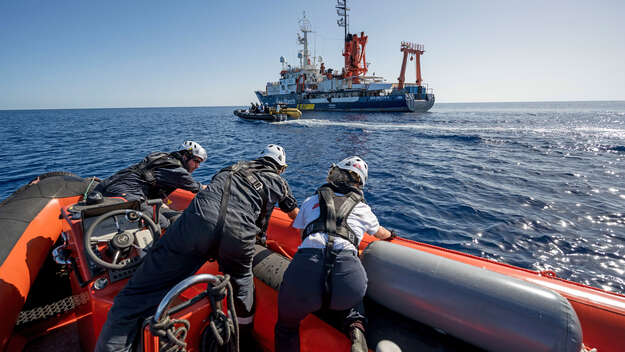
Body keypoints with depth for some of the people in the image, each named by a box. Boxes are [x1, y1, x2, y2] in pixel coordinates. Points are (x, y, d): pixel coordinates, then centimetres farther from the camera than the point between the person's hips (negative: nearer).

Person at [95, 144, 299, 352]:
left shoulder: (236, 167, 34)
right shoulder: (278, 181, 28)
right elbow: (295, 215, 44)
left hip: (201, 219, 1)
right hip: (239, 234, 0)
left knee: (139, 295, 10)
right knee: (241, 282, 30)